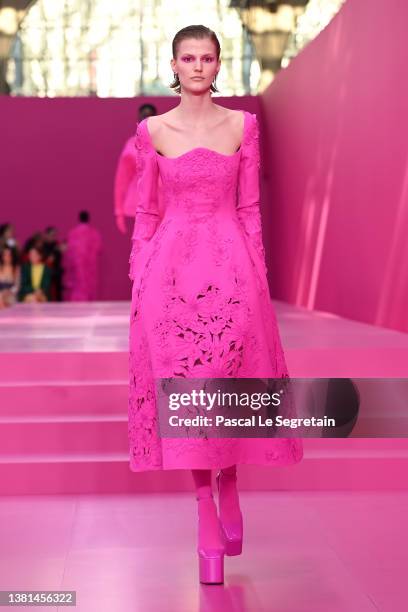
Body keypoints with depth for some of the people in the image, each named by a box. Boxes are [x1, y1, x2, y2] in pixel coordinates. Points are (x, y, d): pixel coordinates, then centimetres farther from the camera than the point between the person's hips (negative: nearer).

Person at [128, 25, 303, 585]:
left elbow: (249, 208, 6)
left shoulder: (243, 125, 6)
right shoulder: (153, 130, 5)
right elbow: (146, 210, 8)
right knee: (184, 379, -2)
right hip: (172, 265, 0)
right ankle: (206, 511, 6)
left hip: (231, 265, 0)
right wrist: (138, 274, 4)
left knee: (232, 376, 1)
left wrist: (258, 270, 2)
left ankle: (228, 484, 27)